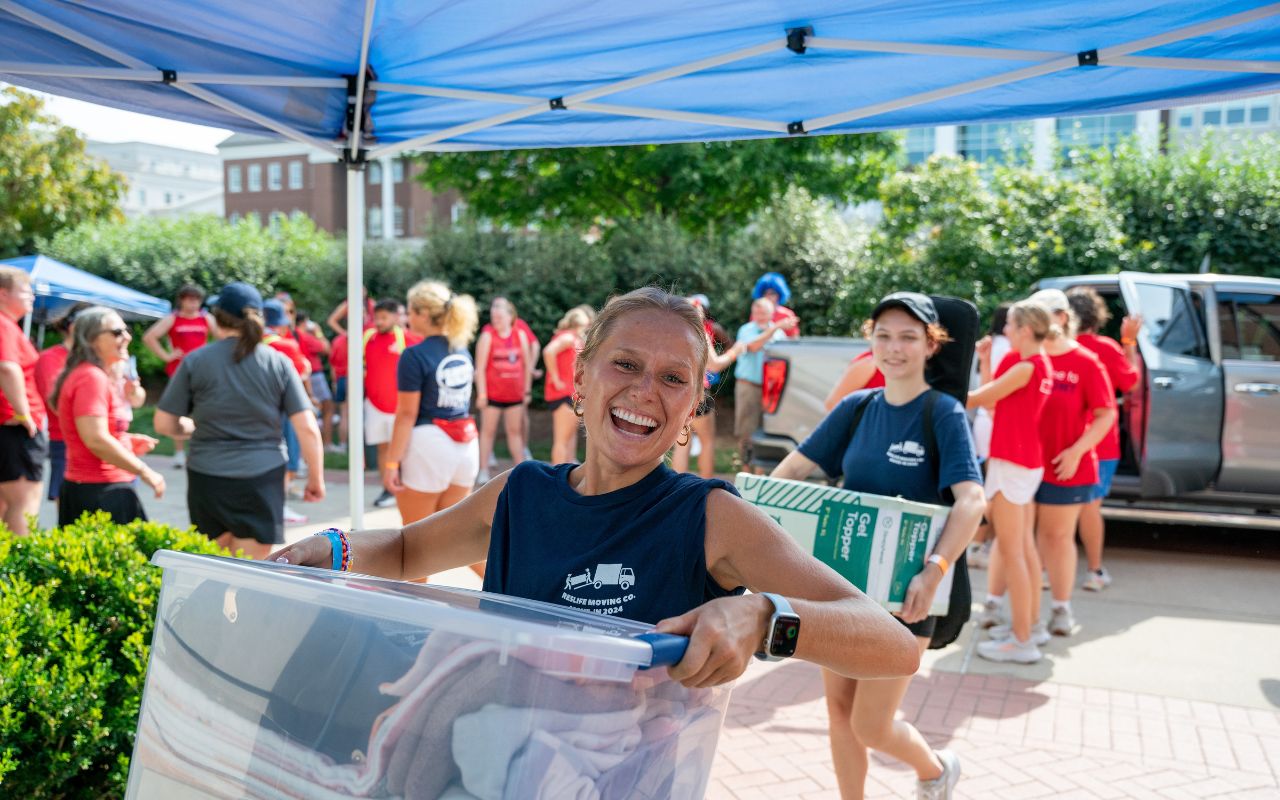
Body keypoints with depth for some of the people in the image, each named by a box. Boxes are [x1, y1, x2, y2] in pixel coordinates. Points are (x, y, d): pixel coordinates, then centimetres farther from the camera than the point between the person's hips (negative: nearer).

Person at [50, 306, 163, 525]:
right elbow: (96, 440, -22)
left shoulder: (98, 376, 17)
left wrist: (127, 441, 15)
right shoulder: (91, 378, -14)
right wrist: (145, 471, -16)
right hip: (100, 491, -10)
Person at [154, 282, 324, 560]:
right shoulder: (278, 363, 0)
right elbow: (307, 428, -3)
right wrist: (316, 477, 7)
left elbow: (164, 424, 2)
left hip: (208, 477, 1)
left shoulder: (195, 362, -1)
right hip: (263, 476, -1)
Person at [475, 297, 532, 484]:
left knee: (515, 431, 12)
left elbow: (526, 364, 9)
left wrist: (527, 390, 8)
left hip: (514, 393, 3)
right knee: (488, 430, 3)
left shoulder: (520, 335, 3)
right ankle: (483, 471, 8)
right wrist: (481, 393, -14)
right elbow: (480, 367, -10)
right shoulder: (487, 336, -7)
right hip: (492, 393, -3)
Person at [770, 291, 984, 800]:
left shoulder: (944, 414, -12)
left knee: (870, 726, 0)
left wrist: (934, 571, -39)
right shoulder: (858, 407, 4)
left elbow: (971, 501, -25)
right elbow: (792, 468, 7)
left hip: (903, 591, -5)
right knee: (839, 709, 12)